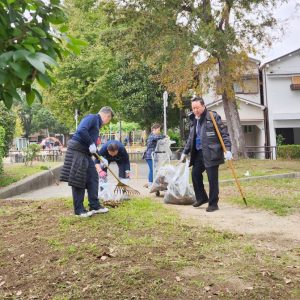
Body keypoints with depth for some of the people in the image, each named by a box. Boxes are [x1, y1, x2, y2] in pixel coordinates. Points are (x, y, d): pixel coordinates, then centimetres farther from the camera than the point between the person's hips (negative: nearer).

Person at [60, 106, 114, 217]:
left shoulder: (97, 122, 20)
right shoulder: (92, 117, -10)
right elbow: (81, 131, -28)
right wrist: (91, 144, -19)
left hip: (85, 152, 10)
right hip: (77, 150, -10)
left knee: (93, 177, 11)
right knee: (79, 180, -4)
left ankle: (95, 206, 18)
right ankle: (79, 209, 5)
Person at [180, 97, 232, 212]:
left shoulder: (213, 117, -8)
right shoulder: (193, 120, 13)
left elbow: (224, 133, -10)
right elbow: (190, 138, 22)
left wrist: (227, 149, -18)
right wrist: (185, 152, 19)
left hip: (211, 153, -7)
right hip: (198, 153, 7)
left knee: (212, 179, -2)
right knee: (195, 174, 8)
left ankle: (213, 203, 10)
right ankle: (201, 197, 27)